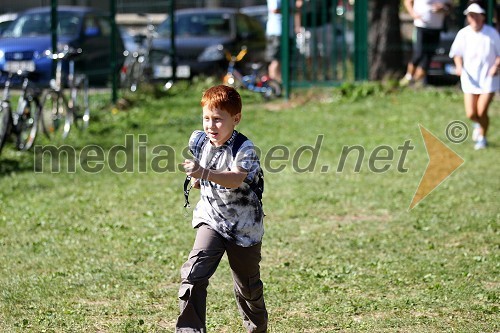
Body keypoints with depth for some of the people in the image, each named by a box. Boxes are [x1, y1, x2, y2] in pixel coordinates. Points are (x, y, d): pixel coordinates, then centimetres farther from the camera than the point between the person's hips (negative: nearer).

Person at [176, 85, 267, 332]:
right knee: (193, 274, -19)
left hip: (244, 226, -3)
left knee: (248, 287, 13)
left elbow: (236, 180, -45)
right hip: (211, 219, 3)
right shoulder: (198, 140, -6)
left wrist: (205, 174, -59)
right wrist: (197, 178, 3)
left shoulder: (245, 149, -23)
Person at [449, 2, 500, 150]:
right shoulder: (463, 34, -4)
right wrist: (459, 66, -12)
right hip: (470, 79, 2)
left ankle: (482, 138, 18)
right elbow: (457, 53, 7)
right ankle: (478, 124, 38)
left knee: (481, 112, -9)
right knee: (471, 114, 0)